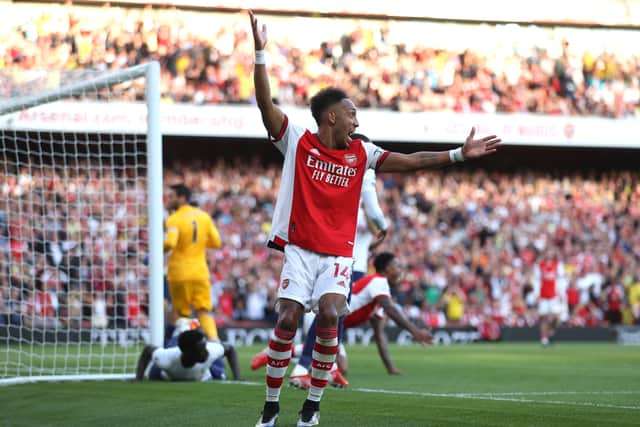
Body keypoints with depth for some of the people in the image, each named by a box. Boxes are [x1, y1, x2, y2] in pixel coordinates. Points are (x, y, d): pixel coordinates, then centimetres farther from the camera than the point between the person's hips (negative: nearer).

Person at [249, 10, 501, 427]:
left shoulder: (360, 153, 8)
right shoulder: (298, 142, 0)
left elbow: (409, 161, 8)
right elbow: (266, 102, -8)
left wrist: (458, 154, 1)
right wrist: (260, 54, -18)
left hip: (338, 255, 2)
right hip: (300, 249, -2)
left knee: (329, 316, -20)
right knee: (287, 320, -13)